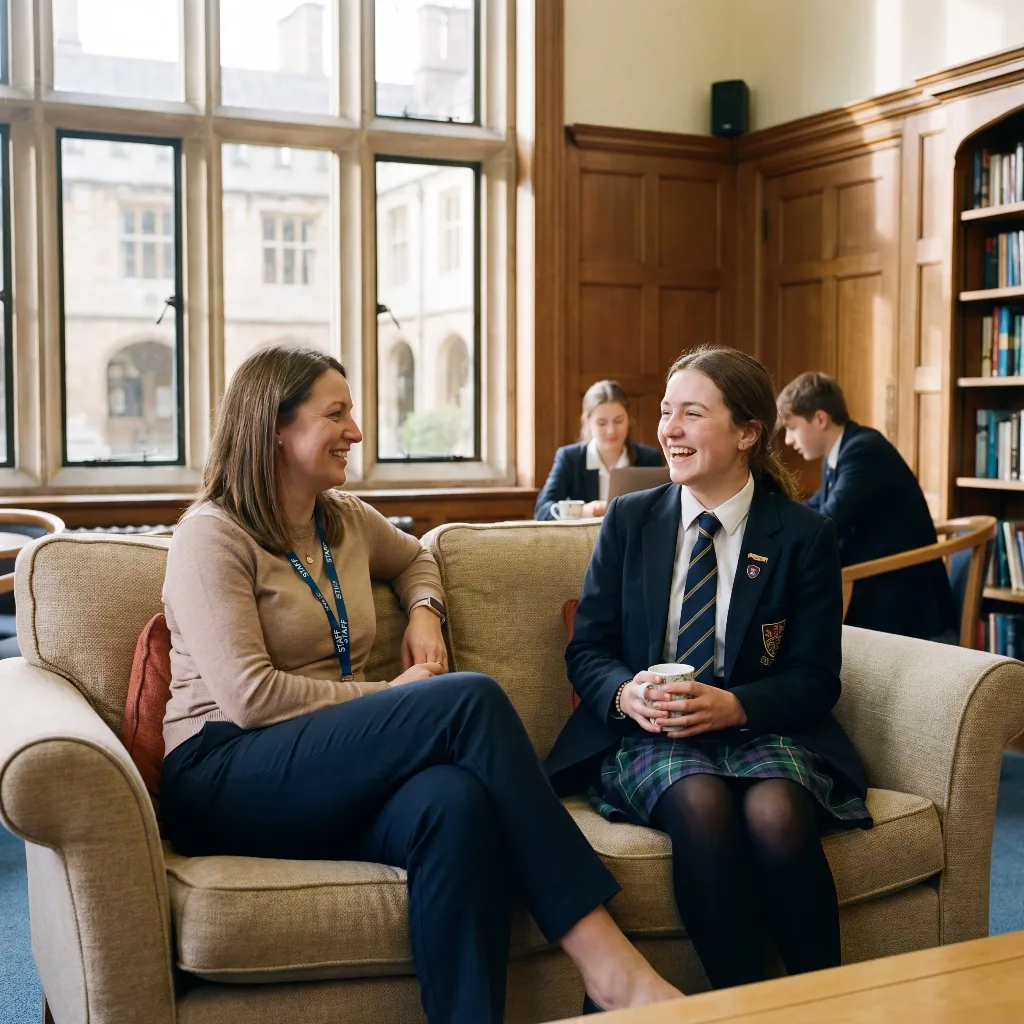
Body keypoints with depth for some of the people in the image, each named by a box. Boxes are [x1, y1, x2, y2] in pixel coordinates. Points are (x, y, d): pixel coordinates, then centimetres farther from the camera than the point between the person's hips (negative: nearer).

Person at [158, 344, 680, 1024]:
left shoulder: (345, 520, 17)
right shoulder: (211, 536, -4)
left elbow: (414, 558, 39)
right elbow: (249, 696, -15)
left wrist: (424, 611, 16)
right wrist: (394, 697, -9)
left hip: (332, 780, 6)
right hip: (223, 780, -6)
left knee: (456, 802, -34)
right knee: (472, 698, -26)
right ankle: (605, 957, -24)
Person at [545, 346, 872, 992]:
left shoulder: (805, 536, 3)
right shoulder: (629, 521, 9)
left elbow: (816, 678, 0)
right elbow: (587, 650, 7)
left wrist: (733, 706, -20)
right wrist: (626, 694, -17)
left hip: (760, 729, 0)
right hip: (647, 736, 1)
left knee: (776, 810, -34)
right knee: (702, 801, -34)